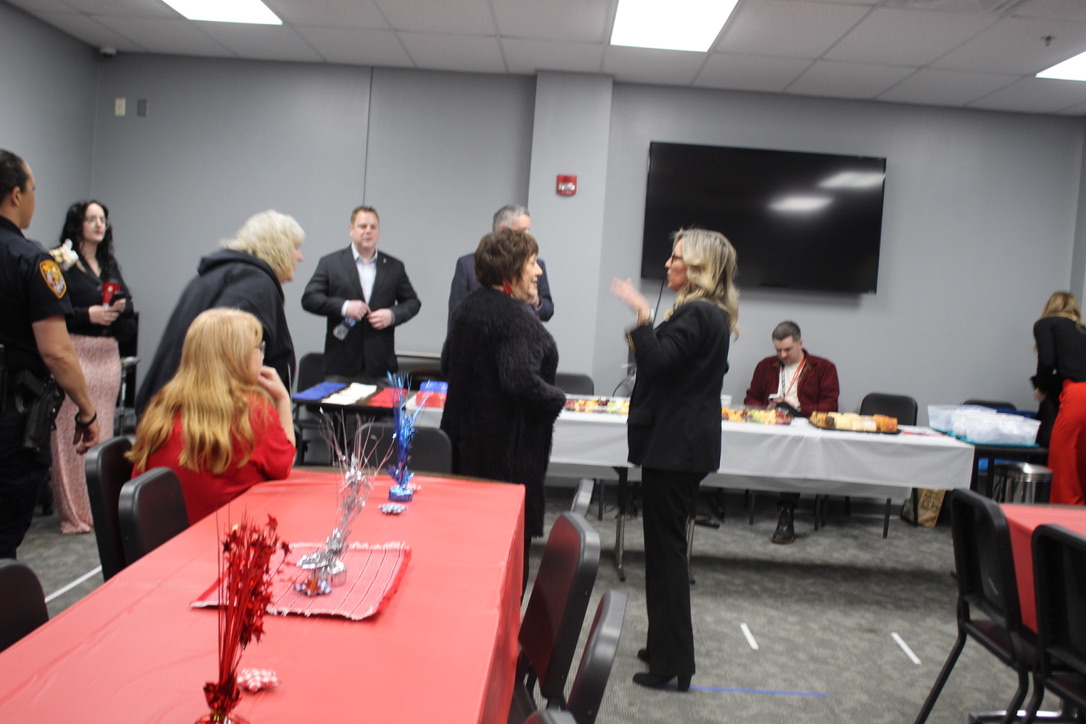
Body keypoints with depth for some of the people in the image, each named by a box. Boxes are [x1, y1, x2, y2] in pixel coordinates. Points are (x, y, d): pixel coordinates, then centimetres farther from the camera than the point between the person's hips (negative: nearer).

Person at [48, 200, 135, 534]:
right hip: (75, 353, -6)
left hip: (108, 354, 6)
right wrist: (88, 315, -17)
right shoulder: (62, 262, -2)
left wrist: (121, 308, -1)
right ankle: (74, 512, 2)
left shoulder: (109, 264, 18)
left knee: (102, 431, 8)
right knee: (72, 433, -5)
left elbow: (127, 316, 19)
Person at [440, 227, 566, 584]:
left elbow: (448, 365, 17)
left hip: (465, 435, 9)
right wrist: (558, 399, -13)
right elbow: (522, 380, -29)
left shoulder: (467, 307, 10)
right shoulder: (516, 317, -19)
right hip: (508, 445, -9)